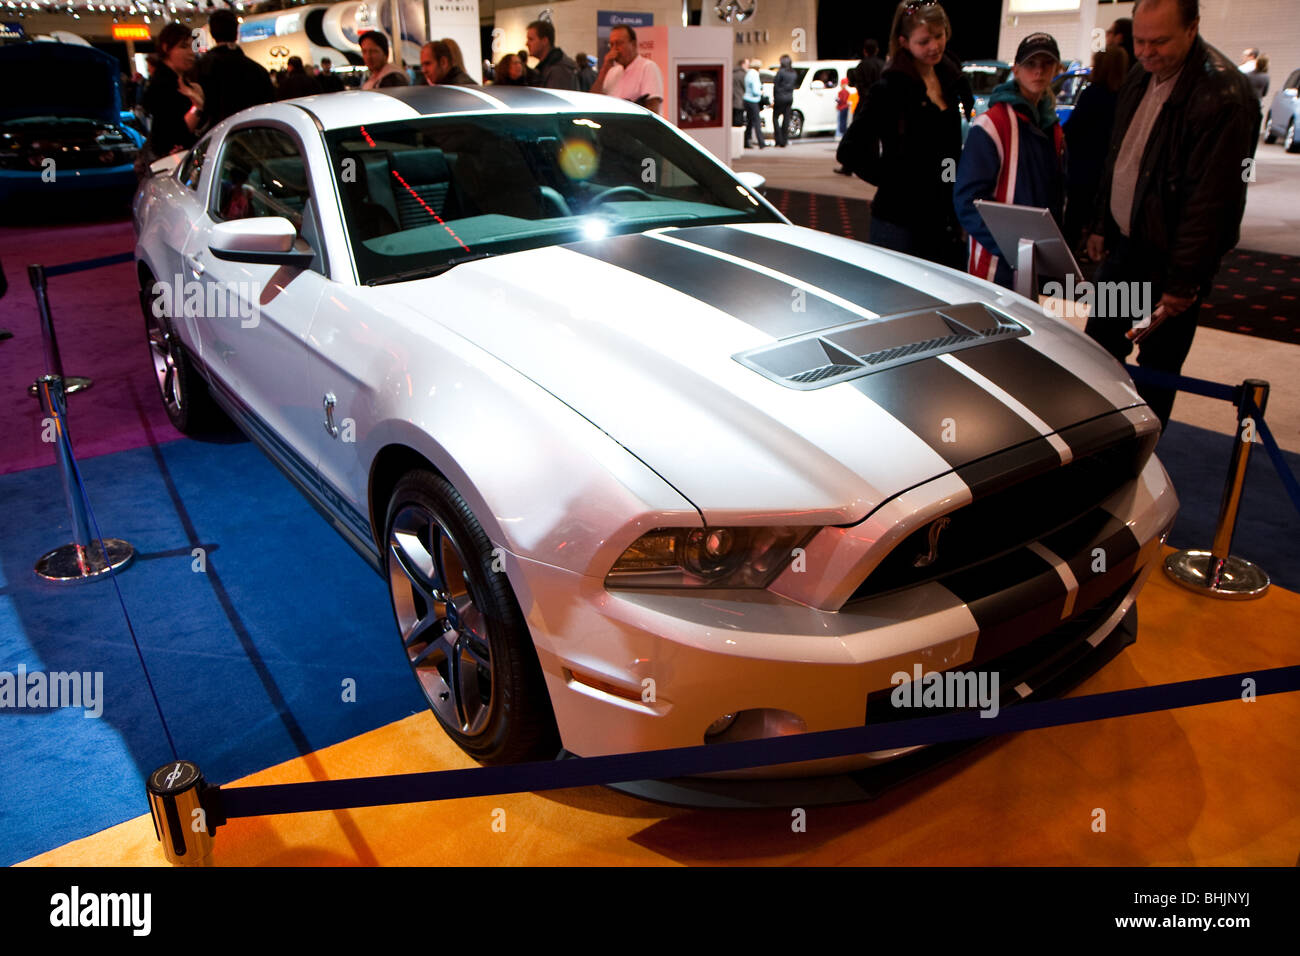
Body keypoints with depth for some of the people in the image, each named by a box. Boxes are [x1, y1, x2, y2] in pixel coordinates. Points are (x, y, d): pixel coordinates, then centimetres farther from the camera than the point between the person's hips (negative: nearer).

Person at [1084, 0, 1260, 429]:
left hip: (1170, 258, -8)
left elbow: (1211, 199, -23)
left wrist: (1182, 283, -22)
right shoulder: (1141, 77, 5)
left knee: (1156, 371, 5)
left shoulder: (1223, 95, -22)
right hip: (1125, 244, 8)